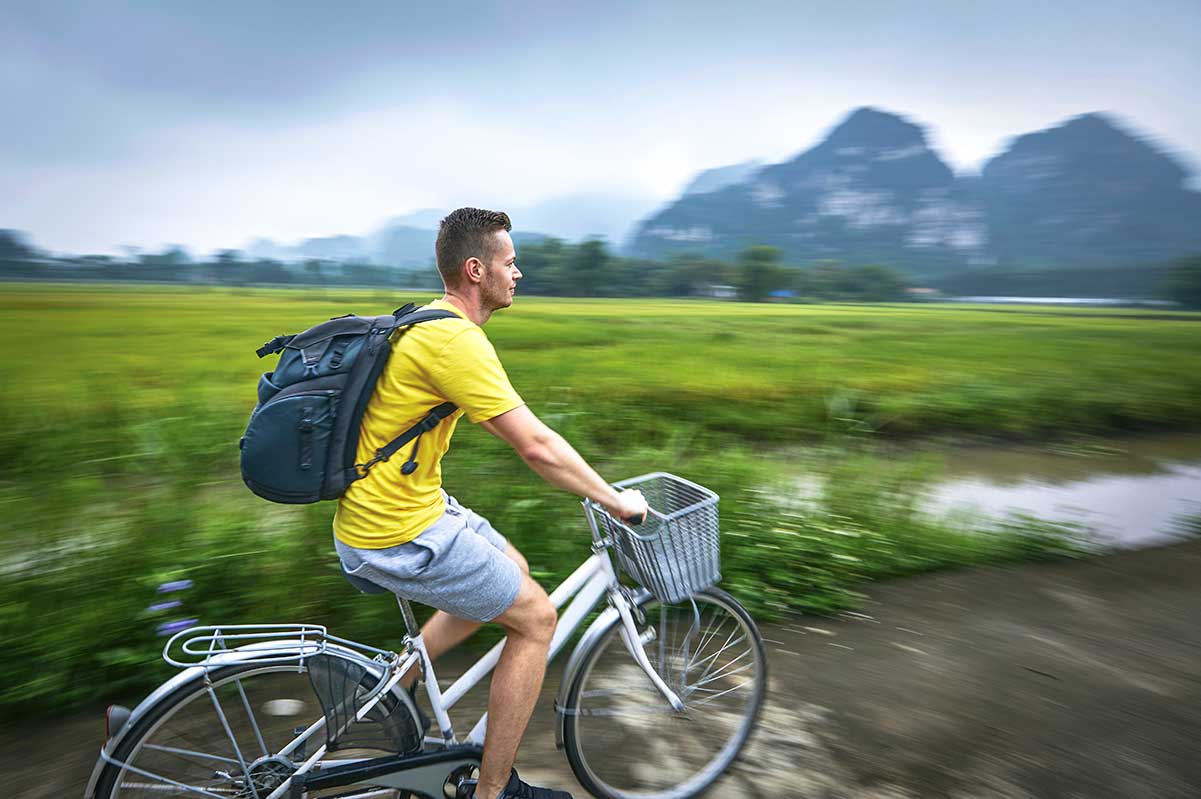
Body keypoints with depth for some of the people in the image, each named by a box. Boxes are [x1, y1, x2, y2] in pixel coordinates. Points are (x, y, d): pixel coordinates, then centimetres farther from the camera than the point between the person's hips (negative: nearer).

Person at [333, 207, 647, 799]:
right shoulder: (454, 339, -22)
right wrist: (616, 501, -9)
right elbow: (535, 445, -23)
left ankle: (392, 683, 29)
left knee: (510, 570, 23)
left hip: (389, 505, 10)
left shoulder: (430, 323, 10)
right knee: (535, 617, 1)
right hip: (398, 536, -10)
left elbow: (514, 431, 19)